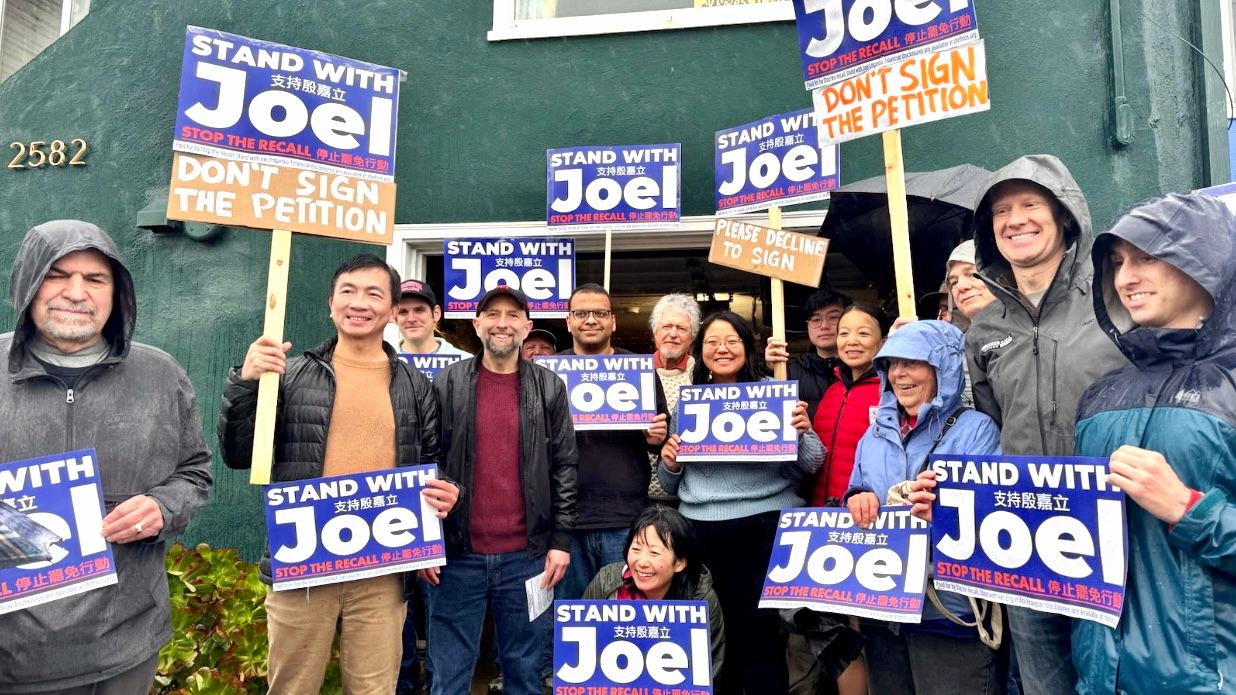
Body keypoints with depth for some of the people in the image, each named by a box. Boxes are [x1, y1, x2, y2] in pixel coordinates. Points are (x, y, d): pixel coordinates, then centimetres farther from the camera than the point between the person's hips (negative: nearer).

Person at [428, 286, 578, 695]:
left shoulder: (550, 388, 4)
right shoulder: (448, 384, 2)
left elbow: (565, 467, 3)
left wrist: (561, 539, -2)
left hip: (527, 554, 1)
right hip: (458, 553, 0)